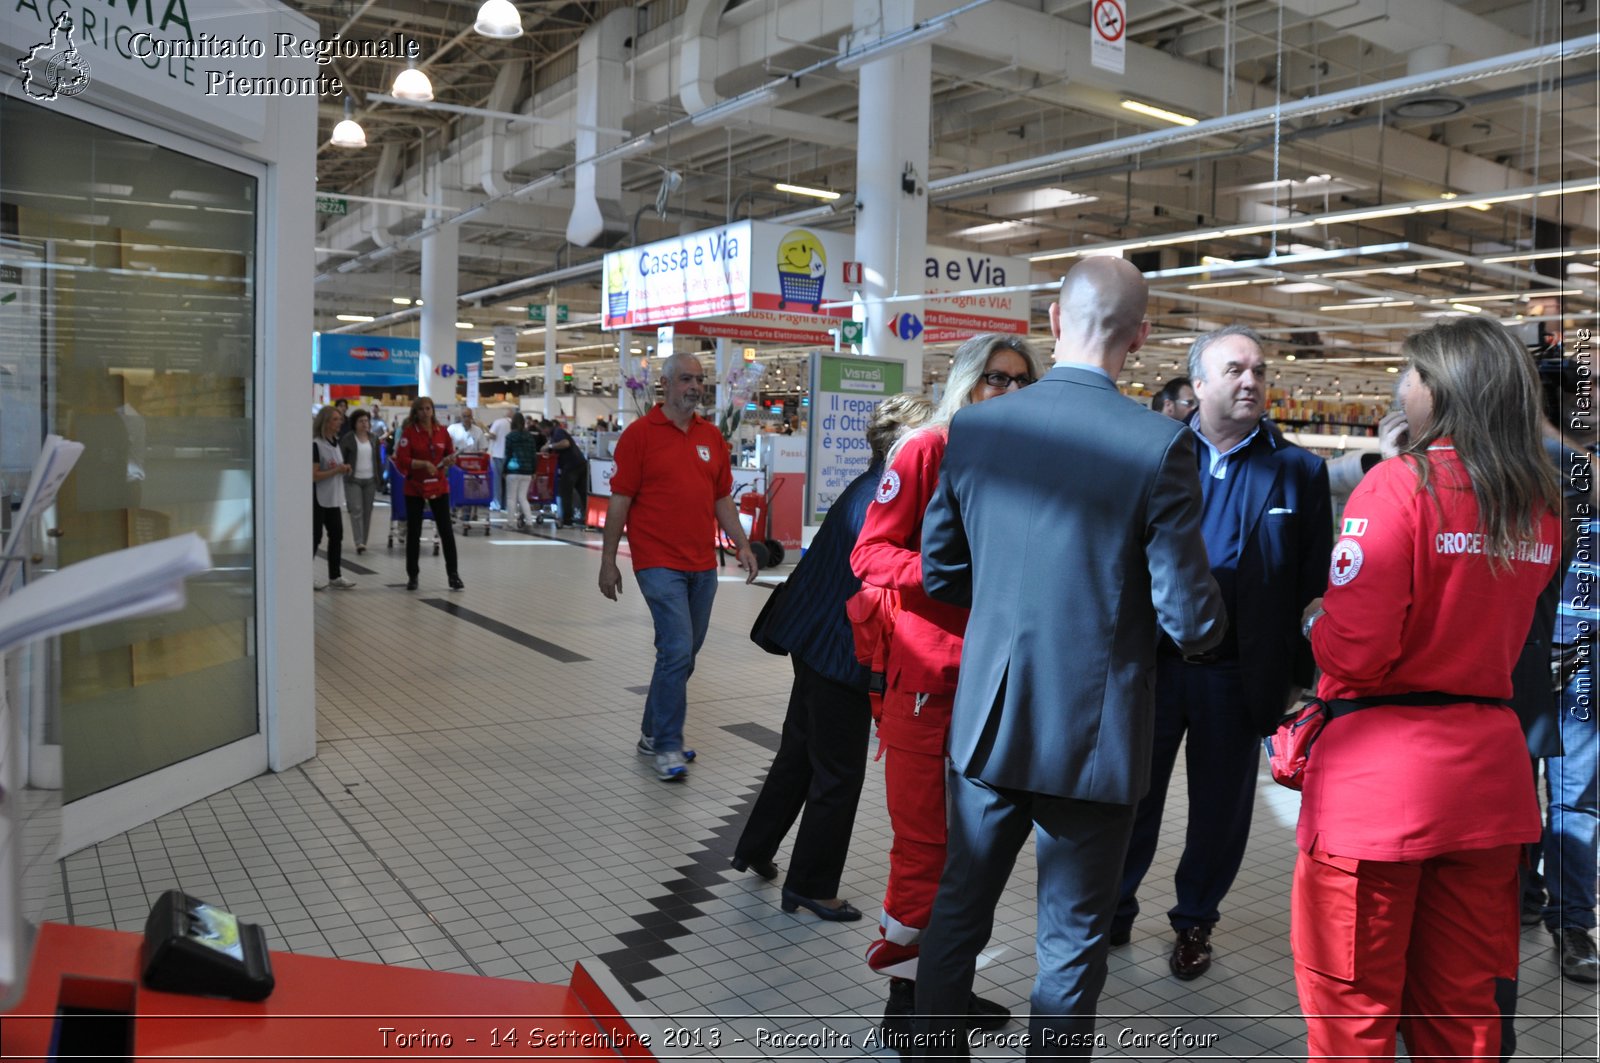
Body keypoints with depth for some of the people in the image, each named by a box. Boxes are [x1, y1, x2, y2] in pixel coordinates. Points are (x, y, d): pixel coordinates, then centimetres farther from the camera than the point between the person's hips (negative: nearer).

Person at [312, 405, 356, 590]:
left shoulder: (335, 443, 11)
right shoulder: (316, 445, -15)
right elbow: (313, 475, -20)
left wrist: (343, 469, 2)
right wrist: (336, 470, -21)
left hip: (333, 498, 8)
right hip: (318, 500, -8)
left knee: (337, 535, 8)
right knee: (315, 537, -3)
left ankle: (334, 576, 16)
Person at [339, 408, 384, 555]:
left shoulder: (373, 439, 9)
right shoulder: (347, 439, -3)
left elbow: (378, 459, 14)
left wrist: (380, 478, 11)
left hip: (370, 480, 4)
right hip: (353, 480, -4)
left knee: (367, 511, 6)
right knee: (356, 510, -11)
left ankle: (364, 542, 15)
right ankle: (359, 543, -15)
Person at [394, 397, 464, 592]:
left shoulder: (442, 431, 3)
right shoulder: (408, 432, -7)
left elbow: (450, 453, 14)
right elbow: (401, 460, -12)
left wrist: (449, 461, -8)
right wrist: (424, 464, -24)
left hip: (439, 486, 2)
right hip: (414, 488, -2)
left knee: (446, 531, 1)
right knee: (413, 532, 5)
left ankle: (453, 574, 8)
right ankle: (412, 575, 17)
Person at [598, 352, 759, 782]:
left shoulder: (712, 436, 11)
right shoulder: (640, 434, -5)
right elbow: (620, 500, -5)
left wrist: (742, 545, 6)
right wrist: (608, 561, -6)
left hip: (703, 565, 6)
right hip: (659, 563, -6)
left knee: (684, 654, 12)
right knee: (677, 650, -12)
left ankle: (653, 733, 29)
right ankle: (667, 748, 0)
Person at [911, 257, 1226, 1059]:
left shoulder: (973, 428, -5)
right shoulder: (1160, 445, -15)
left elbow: (939, 574, 4)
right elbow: (1190, 620, -13)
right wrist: (1207, 618, 10)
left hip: (986, 721, 4)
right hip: (1095, 731, -3)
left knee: (958, 909, 21)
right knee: (1072, 940, 14)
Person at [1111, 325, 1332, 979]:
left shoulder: (1298, 471, 1)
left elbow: (1312, 586, 1)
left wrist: (1298, 679, -3)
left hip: (1237, 676, 0)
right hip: (1151, 663, 0)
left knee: (1219, 809, 14)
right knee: (1131, 798, 12)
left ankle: (1194, 923, 35)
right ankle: (1112, 915, 32)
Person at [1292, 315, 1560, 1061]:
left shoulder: (1399, 484, -14)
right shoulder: (1539, 506, 8)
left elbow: (1352, 653, -17)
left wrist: (1314, 618, 1)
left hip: (1383, 772, -7)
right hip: (1489, 768, 7)